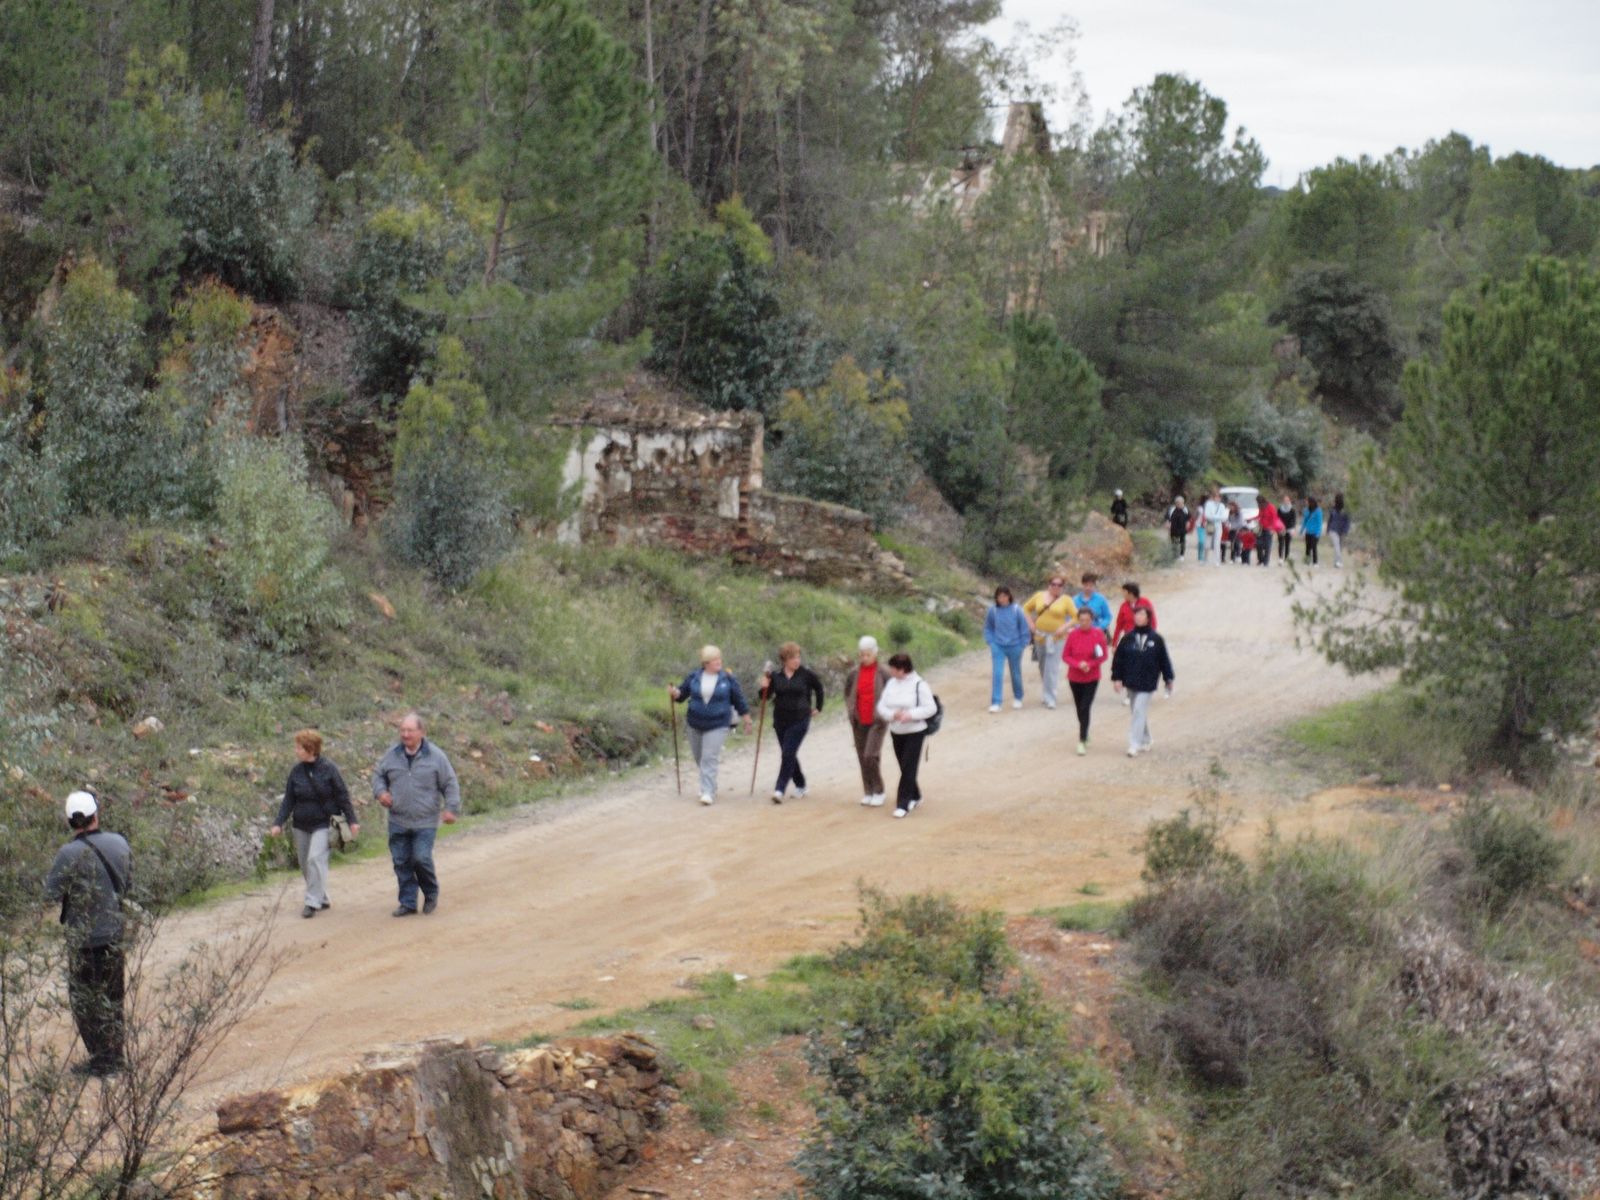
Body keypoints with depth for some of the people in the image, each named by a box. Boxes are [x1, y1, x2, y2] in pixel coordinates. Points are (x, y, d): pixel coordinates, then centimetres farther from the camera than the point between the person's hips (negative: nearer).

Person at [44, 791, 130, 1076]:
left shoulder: (71, 854, -20)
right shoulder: (119, 843, -2)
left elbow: (52, 892, -13)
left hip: (86, 938, -6)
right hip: (116, 932, 6)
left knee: (86, 999, 7)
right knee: (113, 997, 17)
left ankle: (102, 1059, 9)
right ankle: (116, 1056, 24)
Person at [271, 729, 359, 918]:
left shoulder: (328, 769, -9)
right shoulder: (296, 771, 1)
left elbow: (342, 796, -4)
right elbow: (288, 800, 6)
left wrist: (351, 821, -4)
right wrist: (279, 823, -2)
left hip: (323, 823, -5)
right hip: (301, 825, 5)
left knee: (315, 859, -18)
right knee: (305, 864, 9)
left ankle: (313, 902, -13)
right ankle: (322, 899, 25)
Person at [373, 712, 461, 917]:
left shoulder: (435, 756, -3)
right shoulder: (392, 754, 5)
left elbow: (450, 784, 2)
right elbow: (378, 774, 19)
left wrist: (451, 808, -6)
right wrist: (380, 791, 0)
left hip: (425, 822, -3)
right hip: (398, 821, 3)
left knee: (421, 858, -11)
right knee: (401, 862, 4)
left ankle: (431, 894, 14)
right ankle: (408, 903, 14)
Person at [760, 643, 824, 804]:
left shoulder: (806, 674, -6)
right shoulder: (775, 676, -1)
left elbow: (818, 688, 10)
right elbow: (767, 695, 4)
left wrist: (818, 708, 13)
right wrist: (764, 687, -17)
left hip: (799, 720, -4)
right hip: (780, 721, 4)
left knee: (788, 754, -12)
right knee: (789, 755, 12)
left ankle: (780, 789, -14)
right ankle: (800, 786, 30)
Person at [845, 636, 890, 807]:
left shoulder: (883, 674, -4)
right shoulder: (853, 675, 5)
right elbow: (847, 695, 16)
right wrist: (851, 711, 2)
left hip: (877, 722, -4)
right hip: (859, 723, 4)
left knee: (871, 756, -15)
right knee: (862, 758, 5)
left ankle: (879, 792, -3)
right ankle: (868, 792, 15)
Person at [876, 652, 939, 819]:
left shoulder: (919, 684, -13)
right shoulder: (891, 683, 4)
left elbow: (931, 708, -14)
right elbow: (882, 706, 4)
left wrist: (911, 714, -25)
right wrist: (892, 714, -17)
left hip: (914, 732, -6)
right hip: (896, 732, 6)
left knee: (908, 769, -9)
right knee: (904, 768, 14)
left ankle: (903, 804, -7)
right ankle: (915, 797, 34)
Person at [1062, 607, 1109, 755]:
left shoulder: (1099, 634, -9)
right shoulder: (1073, 635, -7)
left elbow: (1105, 655, -4)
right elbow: (1065, 655, -3)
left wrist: (1090, 664, -19)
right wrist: (1079, 664, -20)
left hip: (1092, 678, -2)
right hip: (1074, 677, 2)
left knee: (1085, 708, -11)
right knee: (1079, 708, 12)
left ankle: (1082, 741, -9)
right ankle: (1085, 735, 33)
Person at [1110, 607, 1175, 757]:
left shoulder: (1156, 639, -4)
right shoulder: (1128, 639, 1)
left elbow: (1164, 660, 3)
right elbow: (1118, 659, 3)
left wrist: (1169, 680, 5)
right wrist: (1116, 678, -2)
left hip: (1147, 683, -3)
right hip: (1131, 683, 3)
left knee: (1139, 712, -10)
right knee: (1140, 712, 14)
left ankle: (1135, 744, -9)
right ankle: (1146, 741, 29)